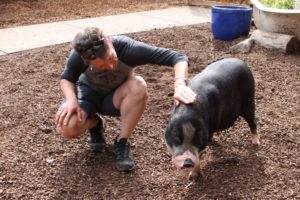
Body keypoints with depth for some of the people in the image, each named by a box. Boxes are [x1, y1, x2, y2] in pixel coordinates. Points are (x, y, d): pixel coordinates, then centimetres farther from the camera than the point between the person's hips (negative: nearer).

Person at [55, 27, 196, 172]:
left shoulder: (128, 48, -35)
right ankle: (96, 124, 7)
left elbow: (178, 57, -36)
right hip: (88, 93, 0)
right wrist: (71, 99, -29)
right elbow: (67, 78, -8)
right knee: (66, 128, -29)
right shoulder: (77, 57, -31)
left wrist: (180, 85, -54)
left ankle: (122, 142, -15)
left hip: (116, 96, 0)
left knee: (138, 86, -36)